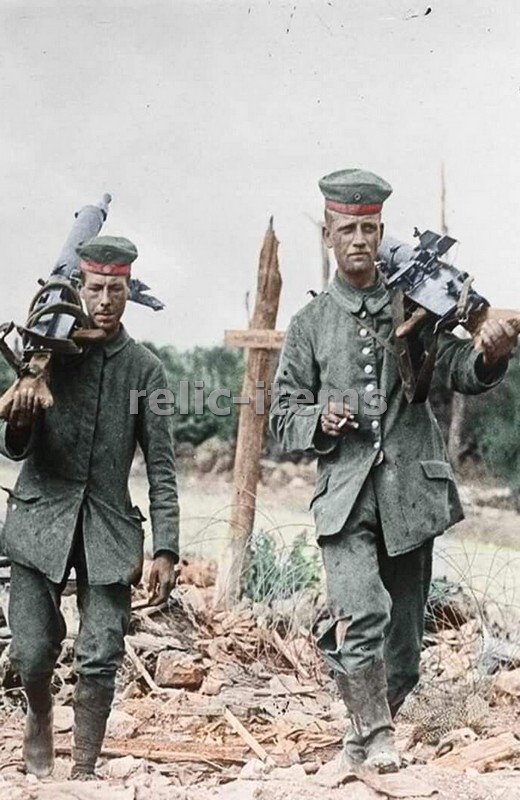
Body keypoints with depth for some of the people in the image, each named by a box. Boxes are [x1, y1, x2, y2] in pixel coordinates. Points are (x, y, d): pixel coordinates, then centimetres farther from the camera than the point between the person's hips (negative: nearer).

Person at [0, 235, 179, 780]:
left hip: (109, 530, 0)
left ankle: (83, 773, 11)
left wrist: (165, 550, -4)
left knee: (100, 661, -4)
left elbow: (161, 468, 2)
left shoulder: (144, 369, 0)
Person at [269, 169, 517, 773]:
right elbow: (283, 413, 12)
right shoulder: (310, 323, 10)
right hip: (346, 496, -1)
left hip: (411, 495, 2)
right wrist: (319, 420, -10)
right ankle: (374, 737, -11)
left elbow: (460, 373, -1)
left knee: (403, 643, 7)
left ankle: (361, 740, 27)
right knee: (363, 616, -23)